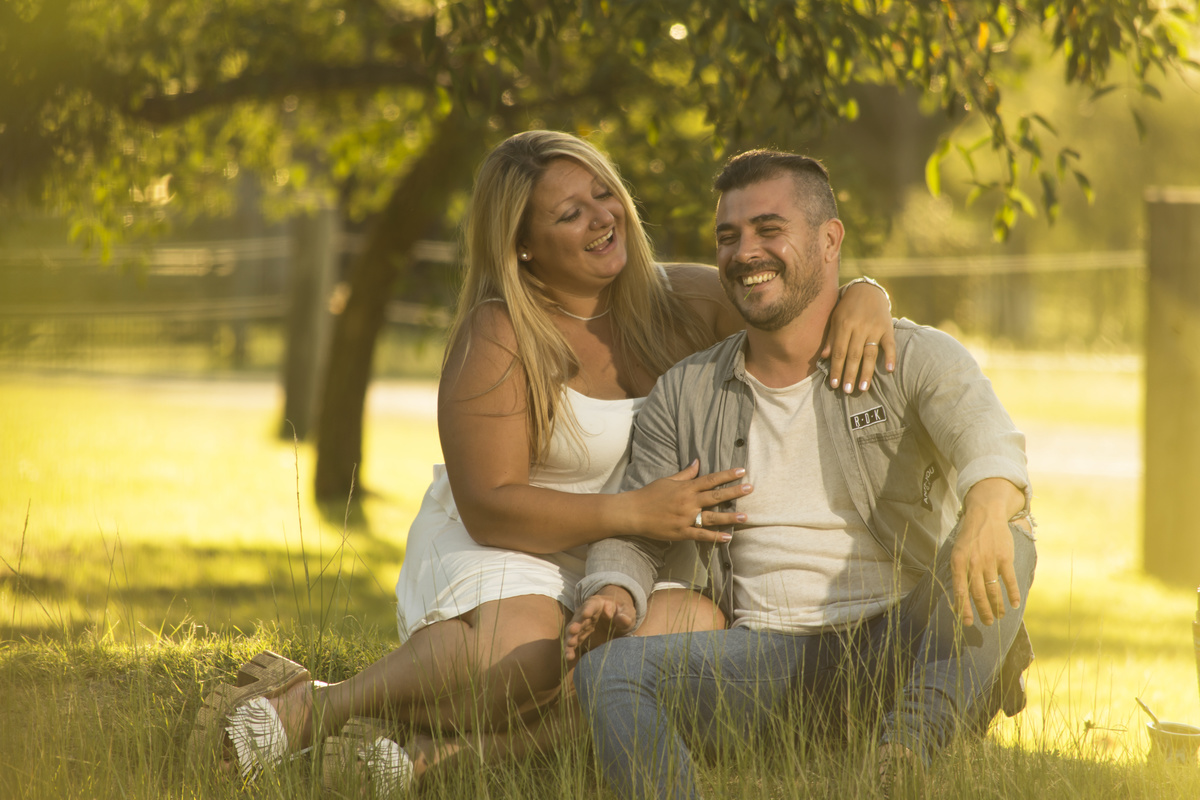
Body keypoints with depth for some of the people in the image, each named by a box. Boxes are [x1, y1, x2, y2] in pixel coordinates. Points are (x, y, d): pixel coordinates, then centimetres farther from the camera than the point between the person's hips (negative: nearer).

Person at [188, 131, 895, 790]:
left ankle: (436, 755, -32)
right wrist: (635, 511, -27)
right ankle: (312, 704, -15)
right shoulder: (497, 342, -11)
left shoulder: (679, 301, 3)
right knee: (519, 659, -40)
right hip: (504, 551, -4)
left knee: (698, 626, -33)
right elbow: (489, 507, -16)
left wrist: (864, 299, -18)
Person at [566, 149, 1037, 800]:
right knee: (606, 670, -25)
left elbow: (986, 438, -19)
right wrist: (614, 590, -10)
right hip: (762, 657, 2)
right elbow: (633, 527, 16)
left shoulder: (914, 360, 2)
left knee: (1002, 545, -30)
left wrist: (989, 503, -45)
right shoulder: (684, 394, 14)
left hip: (895, 648, -2)